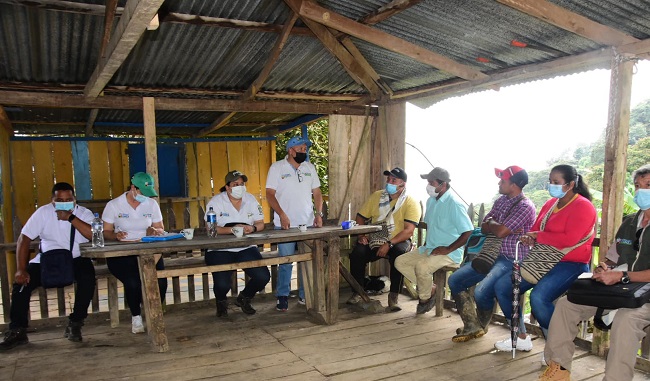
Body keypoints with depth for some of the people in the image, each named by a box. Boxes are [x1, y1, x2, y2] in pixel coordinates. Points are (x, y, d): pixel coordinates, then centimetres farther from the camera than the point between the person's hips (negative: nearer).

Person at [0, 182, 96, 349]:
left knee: (87, 277, -31)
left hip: (76, 260, -2)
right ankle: (17, 331, -1)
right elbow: (24, 239, -7)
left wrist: (70, 217, -26)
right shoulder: (43, 212, -4)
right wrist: (21, 269, -16)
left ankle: (74, 323, -12)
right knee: (21, 282, -19)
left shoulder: (84, 213, -7)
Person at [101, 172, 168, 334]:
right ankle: (136, 316, 0)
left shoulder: (152, 204, 8)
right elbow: (106, 232, 2)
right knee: (133, 282, -30)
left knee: (160, 281, -24)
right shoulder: (113, 205, -1)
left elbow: (160, 229, 11)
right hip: (121, 254, -2)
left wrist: (155, 231, -12)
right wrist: (116, 235, -20)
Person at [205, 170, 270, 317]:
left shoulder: (251, 199, 7)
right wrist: (232, 229, -28)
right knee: (222, 284, -22)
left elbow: (260, 224, 6)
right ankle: (221, 302, 19)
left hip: (246, 248, 4)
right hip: (220, 250, -3)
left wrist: (252, 228, -17)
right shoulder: (216, 202, -5)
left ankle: (244, 298, 20)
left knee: (263, 277, -15)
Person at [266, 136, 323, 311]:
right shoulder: (277, 167, -3)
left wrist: (319, 213, -1)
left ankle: (304, 295, 21)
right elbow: (270, 194, -7)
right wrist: (282, 215, -17)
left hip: (308, 224, 4)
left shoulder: (309, 168, 10)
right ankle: (283, 297, 15)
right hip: (285, 225, -4)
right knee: (285, 262, 1)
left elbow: (317, 192, 13)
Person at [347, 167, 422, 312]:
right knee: (357, 252, -26)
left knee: (399, 253, -37)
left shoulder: (411, 203, -6)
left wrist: (389, 244, -27)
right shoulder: (376, 196, 8)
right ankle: (358, 292, -6)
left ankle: (393, 295, -19)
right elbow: (360, 217, 12)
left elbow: (409, 230, -18)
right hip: (374, 240, 3)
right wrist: (361, 235, -7)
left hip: (398, 241, -3)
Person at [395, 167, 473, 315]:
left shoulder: (454, 204, -17)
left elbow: (468, 232, -22)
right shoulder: (431, 201, 10)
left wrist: (448, 249, -21)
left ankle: (425, 298, -4)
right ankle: (430, 288, 4)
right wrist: (427, 243, 12)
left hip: (450, 253, -9)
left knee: (421, 266, -32)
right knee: (400, 262, -2)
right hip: (429, 248, 9)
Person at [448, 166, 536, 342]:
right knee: (455, 280, 3)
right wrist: (496, 226, -12)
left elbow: (501, 232, -22)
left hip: (512, 260, -9)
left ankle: (481, 325, 6)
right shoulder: (501, 201, 11)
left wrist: (491, 224, -1)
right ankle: (471, 326, 13)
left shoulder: (525, 206, -15)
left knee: (481, 291, -28)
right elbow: (484, 227, 9)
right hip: (493, 255, 9)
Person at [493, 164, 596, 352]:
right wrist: (528, 238, -7)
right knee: (502, 286, -1)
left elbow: (568, 239, -22)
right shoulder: (550, 203, 15)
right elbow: (535, 229, 17)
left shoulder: (583, 206, -10)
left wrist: (538, 236, -12)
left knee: (538, 296, -32)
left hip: (570, 265, -8)